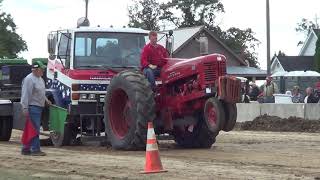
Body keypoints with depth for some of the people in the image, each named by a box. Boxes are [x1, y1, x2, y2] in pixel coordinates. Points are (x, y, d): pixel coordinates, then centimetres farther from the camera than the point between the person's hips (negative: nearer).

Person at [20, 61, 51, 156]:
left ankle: (26, 149, 16)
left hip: (39, 107, 10)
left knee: (29, 129, 12)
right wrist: (25, 108, -22)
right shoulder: (29, 79, -14)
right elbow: (25, 94, -18)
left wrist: (46, 100, 16)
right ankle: (35, 149, -8)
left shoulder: (40, 79, 16)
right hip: (33, 107, -10)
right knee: (35, 129, -9)